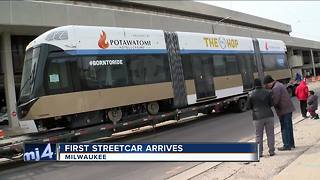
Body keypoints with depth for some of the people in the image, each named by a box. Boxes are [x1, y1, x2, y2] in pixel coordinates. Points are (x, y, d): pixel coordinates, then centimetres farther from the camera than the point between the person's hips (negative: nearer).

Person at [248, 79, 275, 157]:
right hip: (268, 115, 2)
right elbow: (271, 103, 6)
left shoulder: (251, 95, -6)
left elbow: (249, 106, 2)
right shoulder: (267, 92, -1)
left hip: (258, 117, -1)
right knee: (270, 134, 10)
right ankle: (271, 151, 14)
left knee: (259, 135, 7)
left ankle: (259, 153, 9)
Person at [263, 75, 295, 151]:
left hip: (284, 110, -10)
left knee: (285, 128, -3)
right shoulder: (279, 84, 15)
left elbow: (275, 101, -22)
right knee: (288, 127, 17)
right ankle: (291, 144, 26)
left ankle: (287, 145, 3)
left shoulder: (275, 88, -18)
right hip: (288, 109, 10)